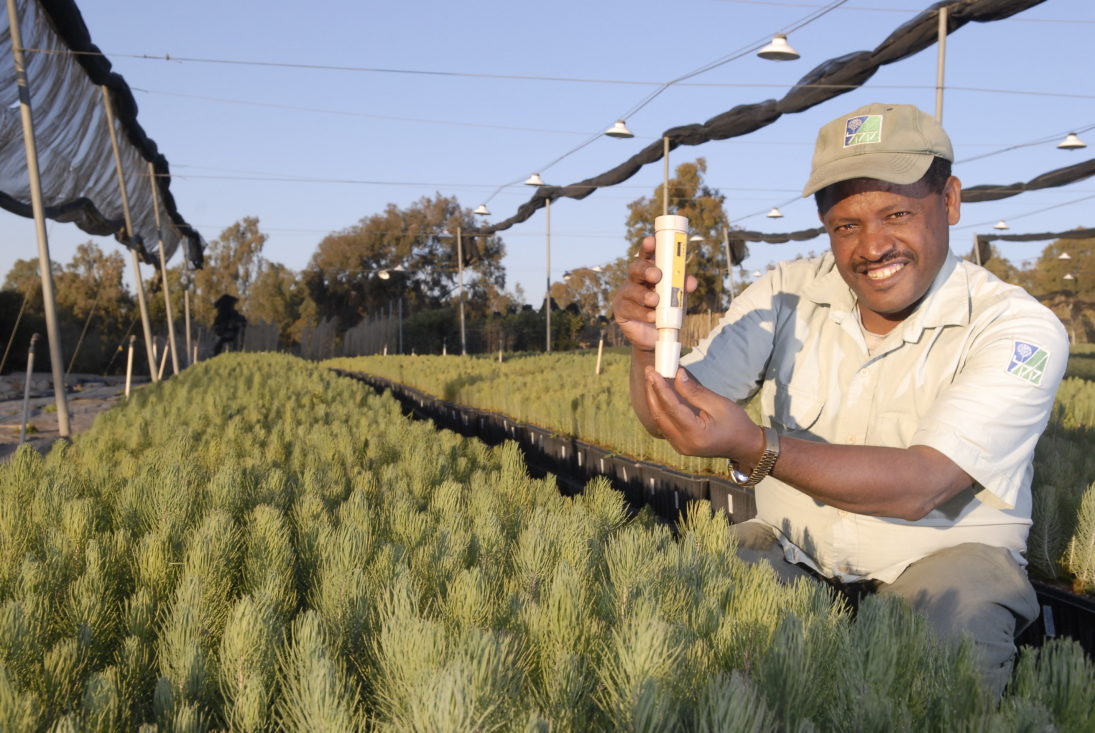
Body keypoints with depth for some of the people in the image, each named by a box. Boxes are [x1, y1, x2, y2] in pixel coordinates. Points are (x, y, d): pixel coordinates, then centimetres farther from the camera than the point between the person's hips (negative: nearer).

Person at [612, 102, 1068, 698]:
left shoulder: (1019, 330, -17)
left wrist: (754, 448, -41)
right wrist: (649, 346, -34)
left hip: (941, 557, -1)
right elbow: (668, 419, -11)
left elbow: (920, 486, -29)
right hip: (791, 550, 2)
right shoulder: (787, 294, -7)